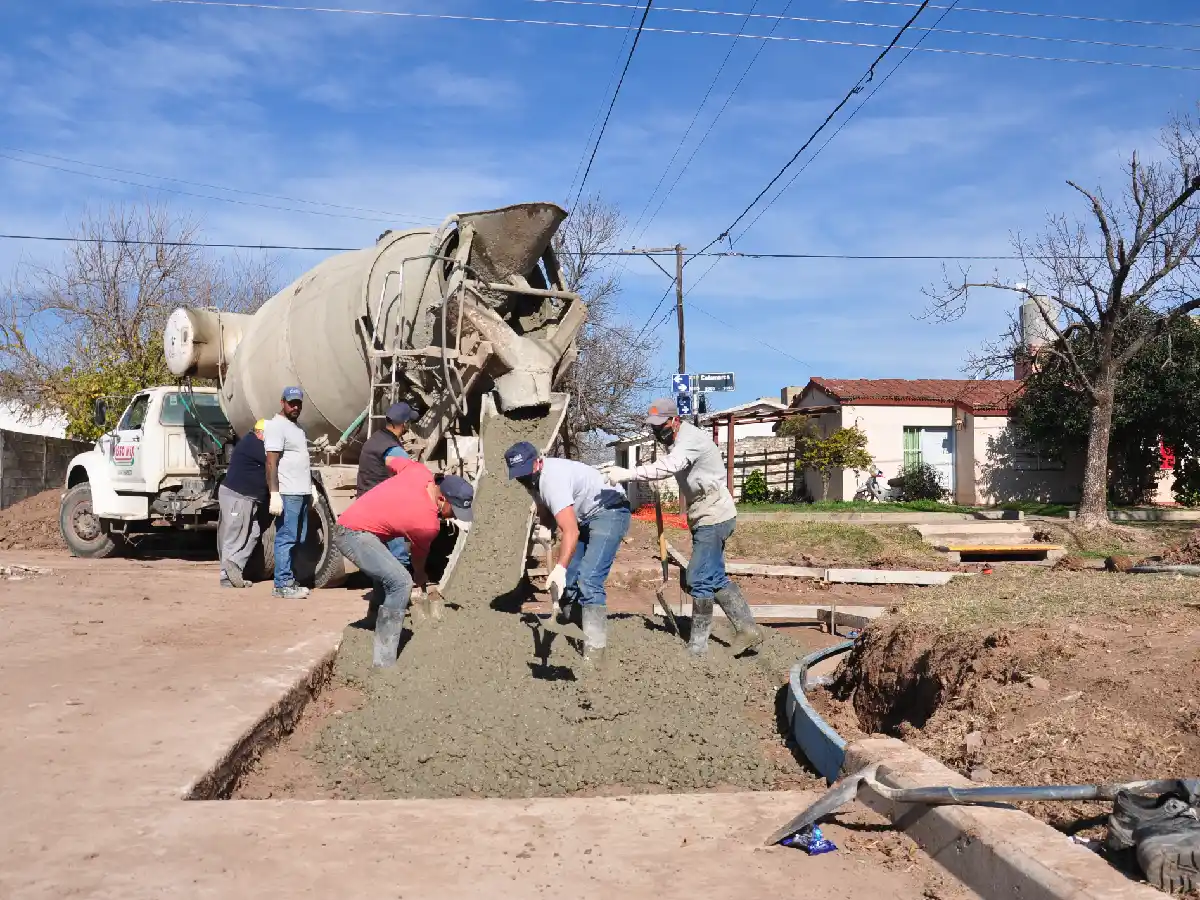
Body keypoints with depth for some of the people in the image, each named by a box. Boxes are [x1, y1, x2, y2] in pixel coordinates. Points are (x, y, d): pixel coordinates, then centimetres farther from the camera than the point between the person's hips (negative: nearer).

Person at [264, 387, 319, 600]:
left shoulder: (297, 427, 19)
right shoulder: (276, 426, -9)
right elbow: (271, 463, -16)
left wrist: (311, 487, 22)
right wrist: (274, 494, -22)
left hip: (302, 493, 9)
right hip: (287, 494, -9)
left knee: (297, 540, 11)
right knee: (286, 539, -7)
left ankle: (288, 580, 17)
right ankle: (282, 584, -3)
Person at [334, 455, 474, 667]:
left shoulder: (420, 472, -4)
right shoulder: (429, 524, -19)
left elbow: (390, 461, 16)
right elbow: (419, 555, 2)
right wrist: (421, 580, 24)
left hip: (352, 522, 10)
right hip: (354, 535, -10)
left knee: (388, 579, 19)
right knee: (401, 583, -19)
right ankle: (383, 663, -18)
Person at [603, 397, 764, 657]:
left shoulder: (690, 438, -20)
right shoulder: (676, 441, 14)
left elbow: (667, 467, -37)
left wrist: (626, 474, -42)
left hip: (713, 517, -11)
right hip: (706, 518, 11)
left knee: (700, 579, -7)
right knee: (715, 579, 14)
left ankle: (697, 645, 2)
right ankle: (747, 629, 20)